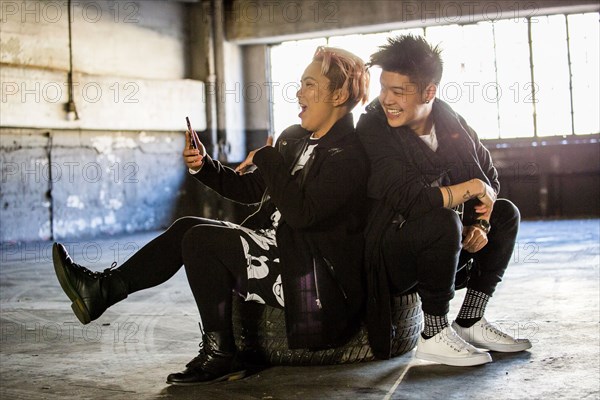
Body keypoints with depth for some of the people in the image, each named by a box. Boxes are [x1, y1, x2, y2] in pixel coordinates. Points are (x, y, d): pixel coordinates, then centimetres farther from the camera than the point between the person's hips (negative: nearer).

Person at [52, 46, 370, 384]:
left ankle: (220, 355, -10)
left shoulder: (348, 156, -15)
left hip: (316, 277, -9)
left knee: (202, 239, -19)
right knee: (189, 227, 3)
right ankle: (104, 288, 4)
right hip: (279, 246, 9)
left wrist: (266, 160, -14)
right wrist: (203, 166, 3)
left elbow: (301, 213, -26)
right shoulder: (294, 138, 14)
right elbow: (249, 189, 18)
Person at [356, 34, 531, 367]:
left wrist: (480, 224, -13)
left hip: (435, 251, 7)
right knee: (442, 221, -33)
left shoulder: (451, 123, 0)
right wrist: (471, 188, -19)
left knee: (506, 213, 3)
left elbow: (489, 179, 6)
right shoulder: (373, 129, -18)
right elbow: (409, 198, -29)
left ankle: (470, 322, 1)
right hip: (387, 260, -7)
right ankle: (433, 335, -19)